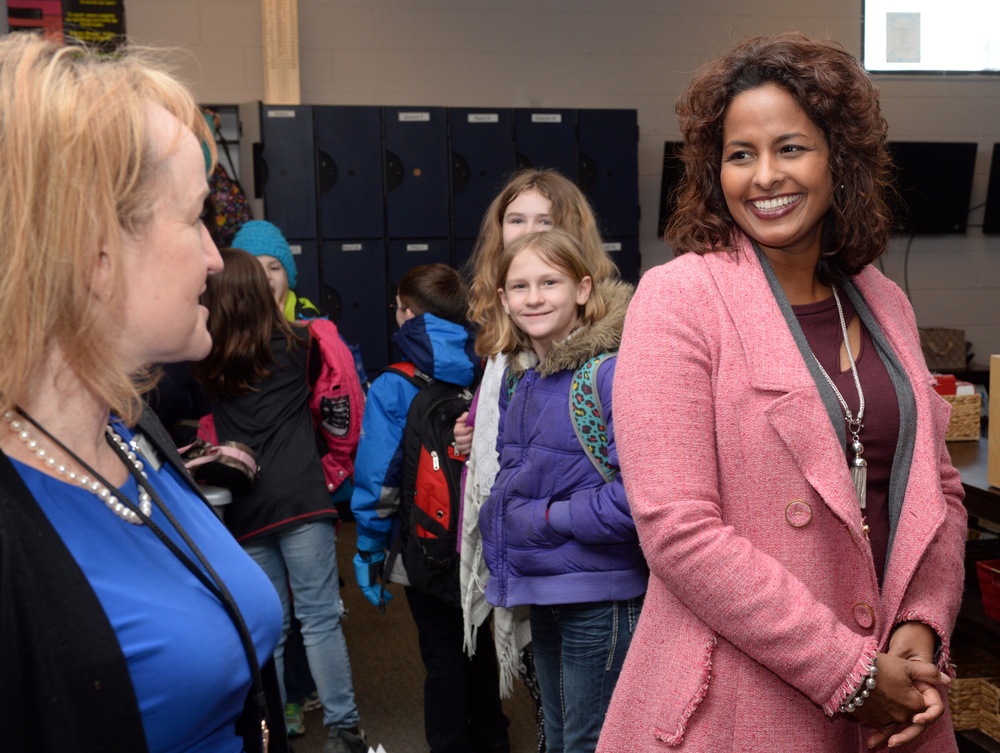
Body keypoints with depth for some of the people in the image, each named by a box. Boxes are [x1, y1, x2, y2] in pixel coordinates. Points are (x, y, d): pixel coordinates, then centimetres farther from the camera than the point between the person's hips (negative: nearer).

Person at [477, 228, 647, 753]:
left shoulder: (615, 370, -20)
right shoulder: (517, 376, 6)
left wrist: (553, 516, -19)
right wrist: (504, 513, -1)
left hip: (600, 593, -8)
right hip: (541, 590, 8)